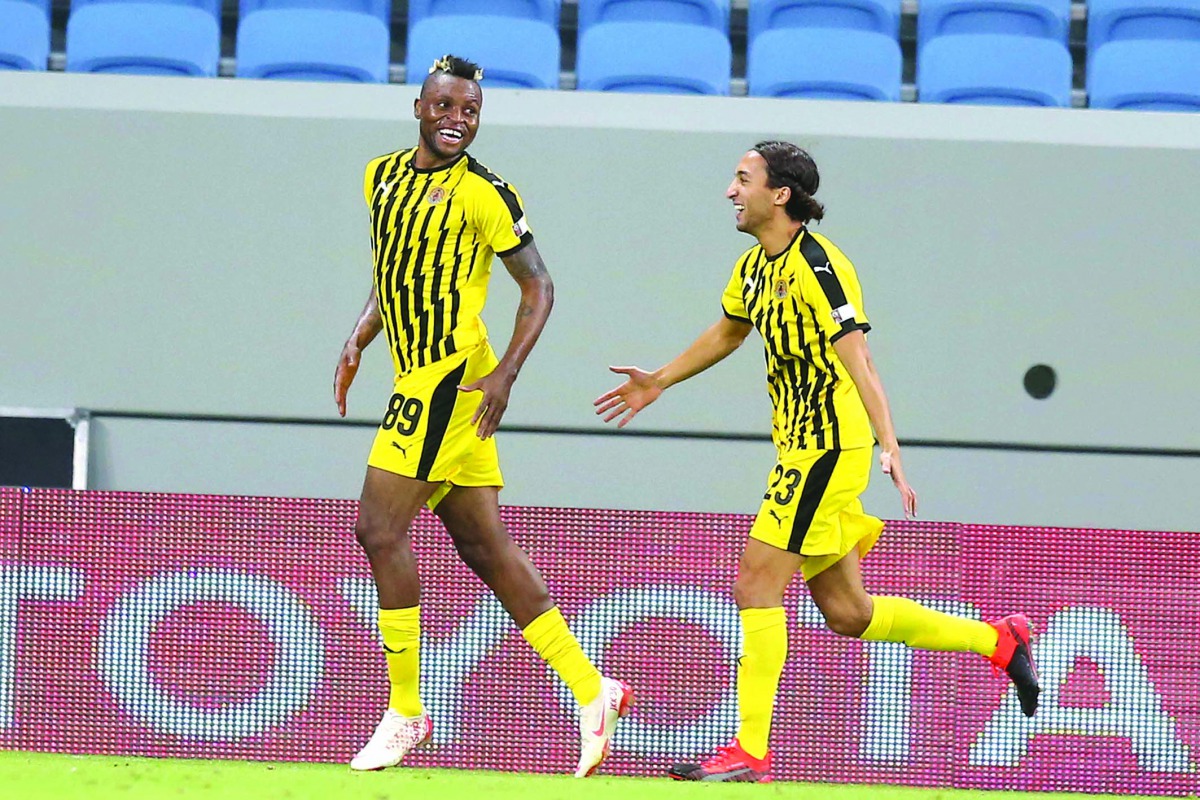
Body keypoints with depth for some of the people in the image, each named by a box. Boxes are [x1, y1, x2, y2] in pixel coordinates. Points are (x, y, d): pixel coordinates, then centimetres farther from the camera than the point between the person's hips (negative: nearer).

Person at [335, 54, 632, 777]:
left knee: (380, 528, -12)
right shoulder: (383, 176, 13)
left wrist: (507, 372, -14)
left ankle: (405, 712, -5)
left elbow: (539, 286, -4)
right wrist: (357, 342, 12)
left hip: (453, 377, -8)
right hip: (417, 377, 8)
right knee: (486, 548, 8)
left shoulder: (485, 195, -8)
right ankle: (592, 693, 13)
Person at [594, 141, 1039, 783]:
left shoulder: (817, 266, -16)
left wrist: (889, 449, -30)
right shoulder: (755, 266, 12)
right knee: (846, 612, 11)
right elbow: (727, 332, 32)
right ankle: (999, 640, 23)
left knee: (755, 584, -12)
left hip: (828, 449, -9)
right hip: (802, 447, 9)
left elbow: (858, 361, -23)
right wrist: (658, 382, 35)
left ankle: (749, 751, -10)